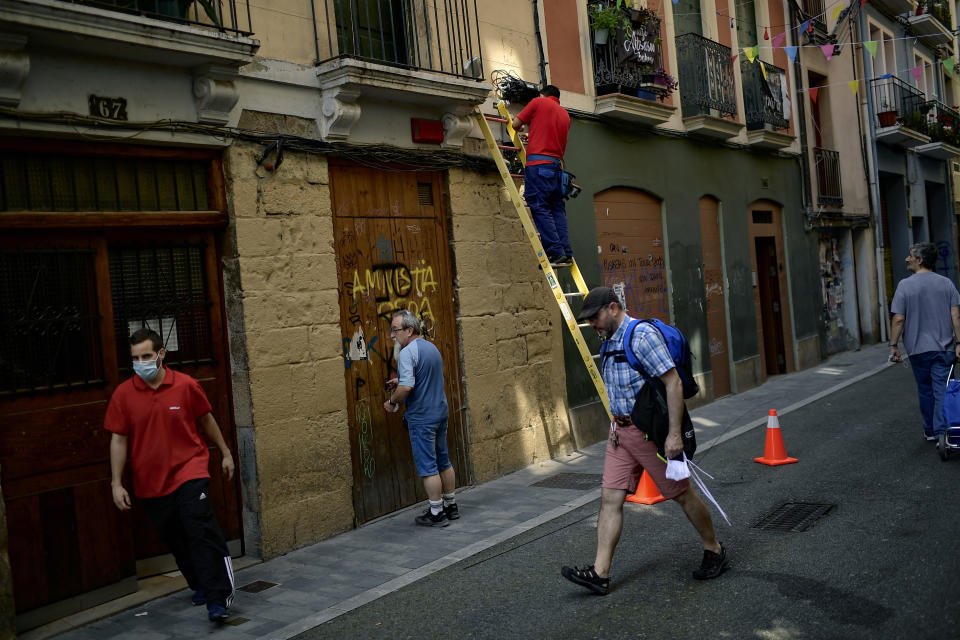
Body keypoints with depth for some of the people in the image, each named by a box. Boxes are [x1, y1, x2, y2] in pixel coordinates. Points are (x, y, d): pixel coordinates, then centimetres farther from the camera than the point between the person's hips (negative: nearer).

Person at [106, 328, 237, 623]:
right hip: (151, 482, 3)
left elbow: (206, 420, 8)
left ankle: (217, 598, -12)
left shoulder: (186, 385, -7)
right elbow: (118, 440, 1)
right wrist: (117, 484, -1)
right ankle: (200, 586, 32)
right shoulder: (123, 394, -4)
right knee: (175, 540, 12)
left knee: (201, 530, -16)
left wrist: (226, 453, 16)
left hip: (189, 470, -3)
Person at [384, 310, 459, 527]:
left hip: (421, 418, -9)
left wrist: (392, 401, -10)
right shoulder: (431, 347, 11)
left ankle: (436, 513, 6)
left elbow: (407, 387, -27)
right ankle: (451, 506, 27)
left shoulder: (407, 353, -18)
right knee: (443, 461, 17)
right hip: (441, 412, 9)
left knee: (427, 466, 0)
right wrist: (400, 380, 18)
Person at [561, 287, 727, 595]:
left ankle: (714, 551, 28)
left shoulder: (642, 335, -17)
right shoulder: (611, 342, 12)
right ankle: (600, 573, 1)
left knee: (681, 494, 7)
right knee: (610, 498, 1)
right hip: (621, 431, 9)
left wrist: (674, 433, -24)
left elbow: (673, 382, -21)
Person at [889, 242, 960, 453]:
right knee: (942, 390, 0)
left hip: (918, 348, -1)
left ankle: (930, 431, 25)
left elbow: (898, 319, -9)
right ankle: (941, 432, -11)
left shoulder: (905, 285, -7)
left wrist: (893, 346, -3)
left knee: (925, 391, 13)